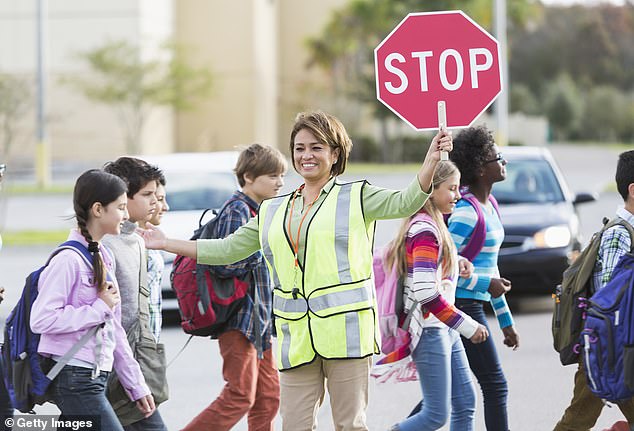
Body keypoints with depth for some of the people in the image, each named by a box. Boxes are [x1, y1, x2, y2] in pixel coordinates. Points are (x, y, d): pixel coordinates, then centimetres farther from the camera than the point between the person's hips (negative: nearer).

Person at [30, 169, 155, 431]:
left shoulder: (104, 257, 14)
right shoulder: (69, 259, -14)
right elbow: (41, 319, -22)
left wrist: (136, 384, 19)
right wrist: (100, 308, -16)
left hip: (96, 379, 9)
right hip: (74, 379, -9)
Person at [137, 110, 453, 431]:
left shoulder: (355, 197, 5)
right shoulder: (272, 212, 18)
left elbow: (404, 203, -9)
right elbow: (227, 249, 21)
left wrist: (430, 161, -25)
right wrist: (165, 244, 18)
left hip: (345, 330, -4)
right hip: (297, 337, 4)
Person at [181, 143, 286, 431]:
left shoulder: (261, 210, 16)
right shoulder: (237, 210, -14)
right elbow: (225, 265, -23)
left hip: (260, 320, 10)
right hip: (240, 320, -10)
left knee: (268, 396, 8)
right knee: (240, 397, -11)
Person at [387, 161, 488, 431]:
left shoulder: (432, 226, 13)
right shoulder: (426, 231, -17)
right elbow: (426, 292, -25)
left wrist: (457, 264, 8)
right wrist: (468, 326, -20)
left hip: (445, 331, 10)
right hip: (429, 330, -10)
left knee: (465, 404, 8)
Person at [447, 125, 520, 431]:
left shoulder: (488, 206, 14)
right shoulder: (466, 212, -17)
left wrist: (506, 321, 23)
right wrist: (486, 285, -17)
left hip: (472, 306, 10)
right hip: (462, 306, -10)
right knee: (495, 385, -6)